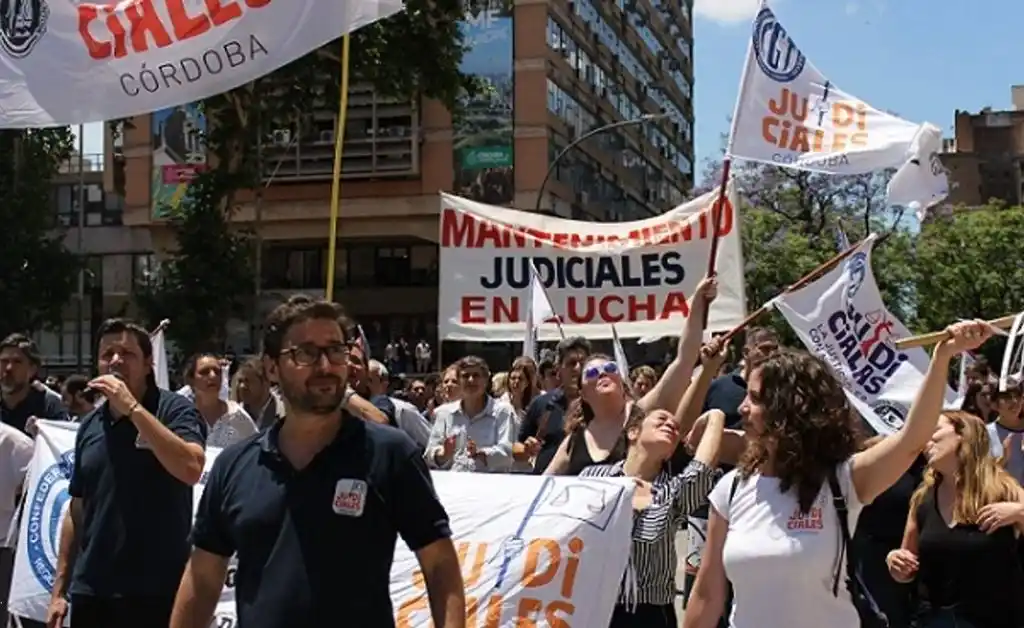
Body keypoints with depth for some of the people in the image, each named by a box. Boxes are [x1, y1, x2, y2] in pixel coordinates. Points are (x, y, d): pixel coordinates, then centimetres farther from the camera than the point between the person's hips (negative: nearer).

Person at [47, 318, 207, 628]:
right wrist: (59, 588, 12)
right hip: (91, 593, 5)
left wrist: (132, 408, -19)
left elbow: (191, 469, -23)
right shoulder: (90, 425, 11)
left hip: (157, 592, -5)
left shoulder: (174, 409, -5)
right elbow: (77, 509, 16)